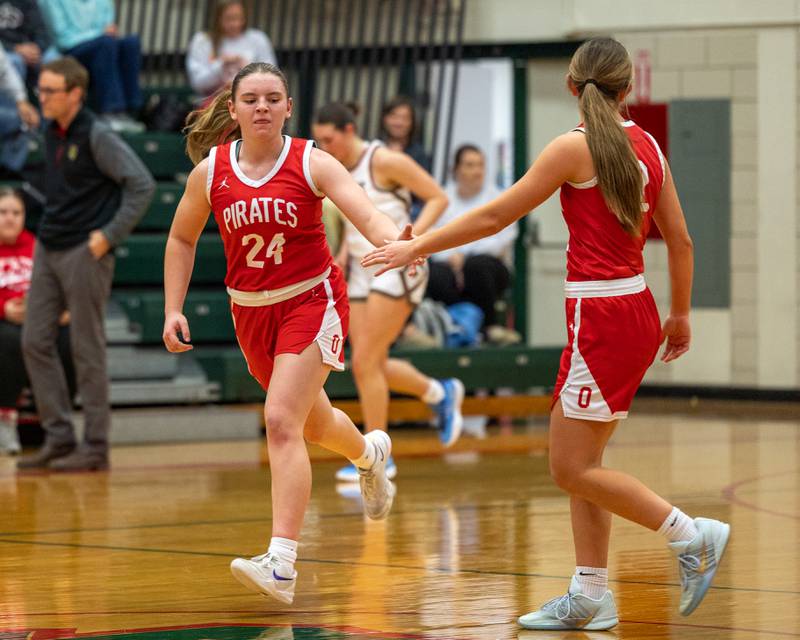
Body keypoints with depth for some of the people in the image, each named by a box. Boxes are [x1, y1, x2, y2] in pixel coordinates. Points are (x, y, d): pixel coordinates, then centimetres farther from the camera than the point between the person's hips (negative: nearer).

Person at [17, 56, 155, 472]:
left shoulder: (96, 137, -13)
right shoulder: (50, 133, 9)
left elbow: (142, 185, -16)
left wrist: (110, 235, -16)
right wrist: (49, 225, 13)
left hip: (84, 252, -8)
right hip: (48, 250, 8)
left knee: (87, 351, -2)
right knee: (35, 342, 6)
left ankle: (95, 446, 5)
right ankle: (58, 437, 13)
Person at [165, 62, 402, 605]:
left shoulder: (312, 163, -13)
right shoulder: (210, 172, -4)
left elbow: (368, 215, -24)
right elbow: (182, 239, 11)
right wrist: (174, 310, 4)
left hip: (312, 301, -4)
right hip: (251, 311, 5)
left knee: (281, 420, -20)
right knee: (312, 421, 20)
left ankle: (282, 565, -24)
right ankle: (369, 454, 58)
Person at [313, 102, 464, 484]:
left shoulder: (384, 161, -14)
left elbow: (438, 198, -12)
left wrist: (412, 237, -24)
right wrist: (343, 255, 9)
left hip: (396, 269, -8)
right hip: (360, 270, 8)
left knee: (365, 362, -12)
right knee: (371, 366, 6)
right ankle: (440, 394, 32)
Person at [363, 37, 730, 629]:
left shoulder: (576, 147, -11)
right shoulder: (645, 145, 8)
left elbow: (494, 217, -9)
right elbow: (680, 239, 13)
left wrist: (418, 247, 0)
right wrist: (680, 315, 26)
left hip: (602, 317, -8)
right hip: (636, 309, 8)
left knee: (573, 469, -2)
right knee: (577, 460, 13)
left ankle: (693, 535, -2)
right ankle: (590, 597, 13)